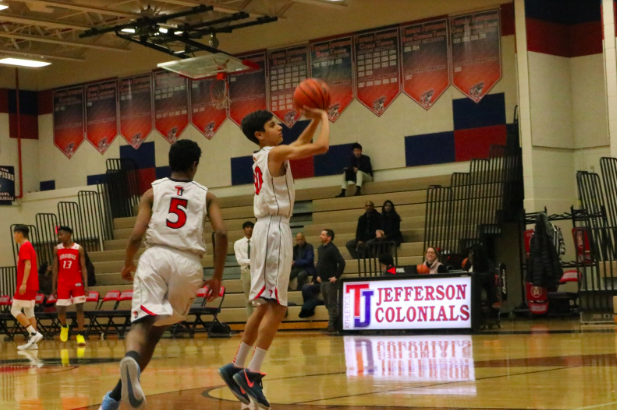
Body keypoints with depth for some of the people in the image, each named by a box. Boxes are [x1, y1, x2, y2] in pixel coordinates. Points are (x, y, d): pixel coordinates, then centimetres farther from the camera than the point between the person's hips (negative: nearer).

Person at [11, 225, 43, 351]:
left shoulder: (24, 247, -11)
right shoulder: (30, 246, 18)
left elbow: (28, 265, -21)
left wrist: (23, 283, -26)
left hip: (26, 285, -10)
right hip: (32, 286, 10)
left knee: (15, 310, -7)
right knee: (29, 313, 7)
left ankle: (34, 333, -15)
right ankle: (32, 341, 3)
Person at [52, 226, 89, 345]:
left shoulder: (79, 249, -4)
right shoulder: (57, 249, 3)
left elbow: (83, 268, -3)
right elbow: (55, 269, 6)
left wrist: (86, 285, -11)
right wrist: (53, 286, 3)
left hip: (77, 282, -2)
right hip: (63, 283, 2)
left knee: (79, 308, -3)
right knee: (60, 309, -2)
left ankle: (80, 335, 3)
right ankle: (64, 326, 28)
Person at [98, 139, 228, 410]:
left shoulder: (153, 192, 15)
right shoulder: (205, 195, 16)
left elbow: (137, 235, 3)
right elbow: (221, 233, 1)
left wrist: (128, 264, 22)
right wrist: (217, 277, 8)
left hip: (156, 256, -1)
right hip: (189, 264, 1)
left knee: (142, 324, -12)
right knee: (156, 330, 13)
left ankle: (132, 359, -49)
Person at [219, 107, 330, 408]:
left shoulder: (264, 156, 17)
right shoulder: (276, 153, -10)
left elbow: (302, 143, 32)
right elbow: (322, 146, -18)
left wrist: (314, 120, 19)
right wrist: (324, 117, -1)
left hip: (268, 229, 10)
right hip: (275, 229, -10)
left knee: (265, 305, 14)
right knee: (276, 306, -11)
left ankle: (236, 367, 16)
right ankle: (251, 374, -15)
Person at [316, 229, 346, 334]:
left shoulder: (332, 248, -13)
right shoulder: (320, 248, 12)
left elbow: (341, 262, -19)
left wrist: (336, 276, -18)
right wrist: (318, 275, 15)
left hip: (331, 281, -8)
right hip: (323, 281, 8)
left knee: (332, 303, -5)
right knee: (327, 304, 12)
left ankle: (332, 325, -3)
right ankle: (332, 324, 19)